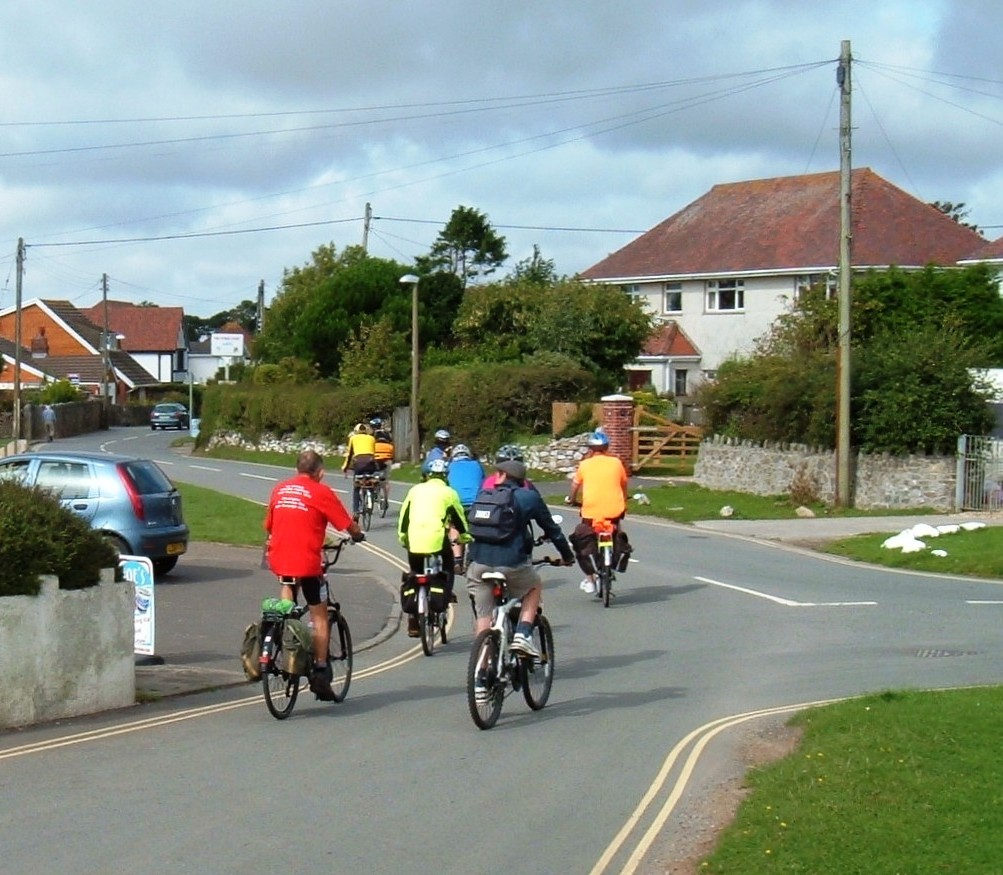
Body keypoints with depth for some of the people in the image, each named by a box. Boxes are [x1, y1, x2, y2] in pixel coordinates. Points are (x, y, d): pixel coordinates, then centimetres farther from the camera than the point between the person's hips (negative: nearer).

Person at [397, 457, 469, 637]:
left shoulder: (415, 489, 16)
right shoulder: (448, 492, 9)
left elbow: (404, 514, 18)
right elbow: (459, 516, 17)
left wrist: (402, 535, 29)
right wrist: (464, 535, 32)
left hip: (414, 539, 3)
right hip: (437, 538, -3)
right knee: (448, 569, 23)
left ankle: (413, 623, 15)